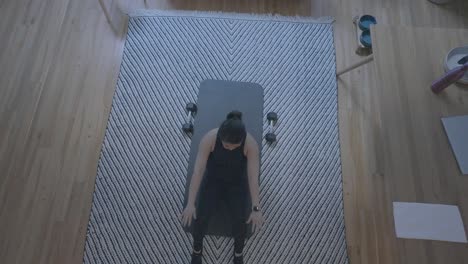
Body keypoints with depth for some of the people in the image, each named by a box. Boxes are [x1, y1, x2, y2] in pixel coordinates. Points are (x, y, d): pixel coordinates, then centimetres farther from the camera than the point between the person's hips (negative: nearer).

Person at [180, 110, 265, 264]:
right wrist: (190, 204, -33)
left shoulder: (251, 143, -27)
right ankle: (197, 249, 13)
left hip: (237, 184, 0)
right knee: (199, 217, -20)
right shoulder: (209, 138, -28)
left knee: (241, 221, -22)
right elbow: (198, 171, -29)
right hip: (213, 181, 0)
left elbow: (254, 177, -29)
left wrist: (256, 209, -35)